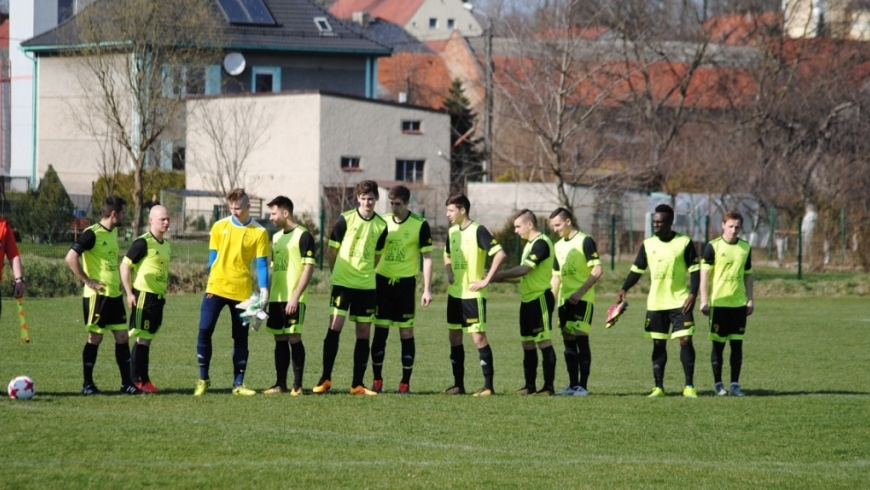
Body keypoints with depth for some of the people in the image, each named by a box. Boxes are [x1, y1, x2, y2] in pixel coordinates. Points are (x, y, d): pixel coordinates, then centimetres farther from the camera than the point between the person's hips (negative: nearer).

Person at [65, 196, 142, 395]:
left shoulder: (114, 232, 11)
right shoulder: (92, 234, -15)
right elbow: (71, 258, -22)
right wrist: (87, 280, -19)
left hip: (114, 294, 8)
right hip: (97, 295, -8)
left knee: (122, 336, 6)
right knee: (95, 338, -2)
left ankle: (127, 383, 11)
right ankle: (88, 384, 7)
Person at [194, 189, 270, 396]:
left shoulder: (259, 232, -2)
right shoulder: (219, 227, 4)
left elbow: (261, 264, -2)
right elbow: (212, 257, 10)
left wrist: (264, 290, -10)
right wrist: (211, 280, 9)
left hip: (242, 291, -1)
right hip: (216, 288, 1)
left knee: (241, 338, 5)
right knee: (205, 331, -5)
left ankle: (238, 383, 12)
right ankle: (203, 379, 7)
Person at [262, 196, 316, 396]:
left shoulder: (303, 236, -7)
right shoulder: (276, 237, 17)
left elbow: (309, 268, -13)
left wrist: (295, 297, -19)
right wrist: (266, 295, 16)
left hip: (293, 299, -7)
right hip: (276, 297, 7)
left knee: (294, 338, -7)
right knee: (280, 339, 8)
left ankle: (297, 385, -2)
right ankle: (280, 383, 12)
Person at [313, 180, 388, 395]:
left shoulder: (381, 226, 4)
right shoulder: (345, 220, -5)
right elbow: (331, 250, 3)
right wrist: (338, 273, 9)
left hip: (367, 286, 3)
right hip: (342, 283, -3)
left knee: (364, 332, 3)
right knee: (335, 326, -11)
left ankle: (357, 385, 8)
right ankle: (325, 379, -3)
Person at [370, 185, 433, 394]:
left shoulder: (420, 225, -5)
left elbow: (427, 257, -4)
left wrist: (427, 289, -8)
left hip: (406, 283, -3)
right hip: (383, 281, 3)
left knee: (406, 333, 0)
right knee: (380, 331, 2)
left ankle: (405, 383, 7)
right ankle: (377, 380, 10)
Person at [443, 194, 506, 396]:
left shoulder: (477, 231, -13)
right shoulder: (452, 232, 10)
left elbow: (499, 254, -21)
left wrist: (486, 280, -19)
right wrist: (449, 273, 10)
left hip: (473, 294, -8)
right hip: (455, 293, 8)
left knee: (478, 337, -7)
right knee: (454, 337, 8)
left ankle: (488, 386, -4)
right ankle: (458, 385, 15)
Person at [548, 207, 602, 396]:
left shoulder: (585, 241, -7)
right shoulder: (559, 246, 15)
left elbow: (597, 270, -15)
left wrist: (580, 292, -20)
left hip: (582, 300, -7)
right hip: (564, 301, 7)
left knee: (581, 339, -10)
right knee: (568, 342, 7)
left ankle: (583, 386, -9)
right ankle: (573, 385, 11)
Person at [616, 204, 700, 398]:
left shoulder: (684, 243, -3)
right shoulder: (648, 244, 5)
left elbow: (695, 270, -3)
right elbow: (637, 269, 10)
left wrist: (693, 293, -14)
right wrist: (624, 289, -3)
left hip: (680, 302, -3)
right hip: (655, 304, 3)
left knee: (685, 340, -9)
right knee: (658, 344, 4)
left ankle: (689, 386, -2)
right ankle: (659, 387, 9)